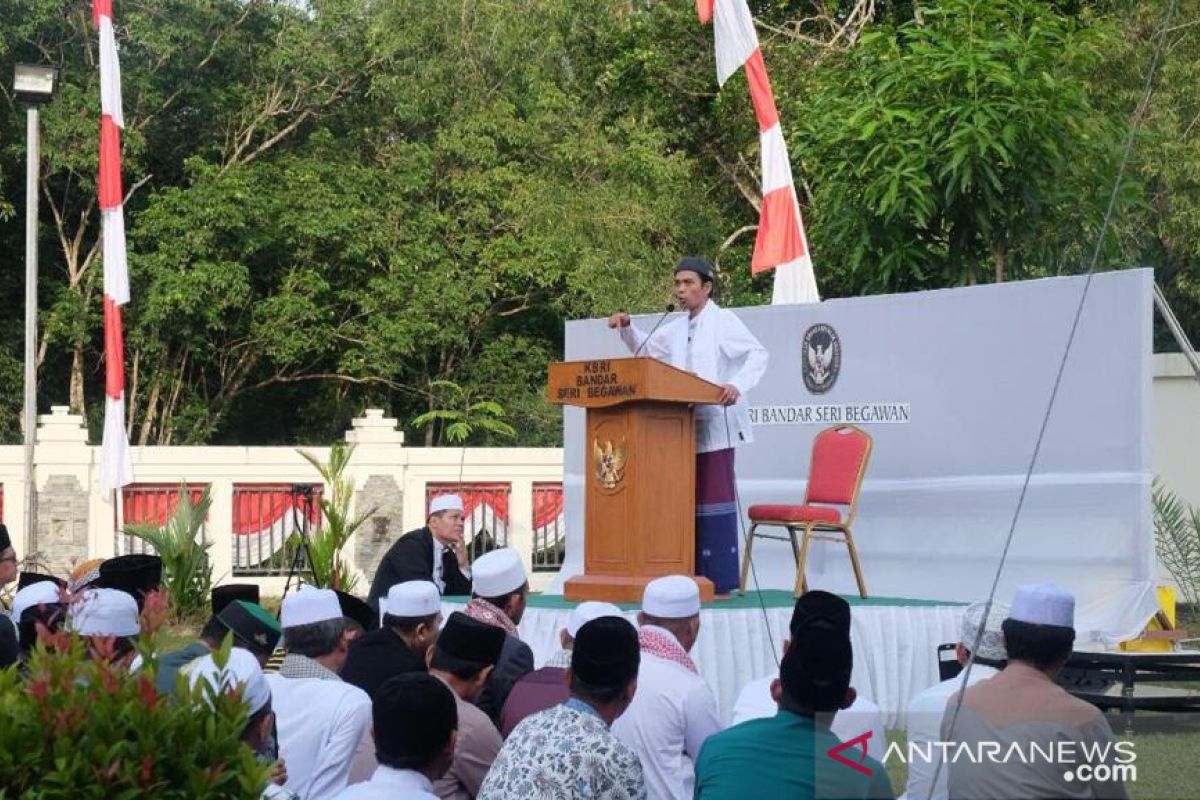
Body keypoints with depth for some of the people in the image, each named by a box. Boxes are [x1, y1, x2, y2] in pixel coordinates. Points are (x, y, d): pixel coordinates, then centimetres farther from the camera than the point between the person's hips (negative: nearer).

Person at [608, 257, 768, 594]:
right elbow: (645, 349, 32)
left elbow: (757, 354, -11)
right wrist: (626, 328, 14)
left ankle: (721, 582, -8)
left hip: (715, 425, -7)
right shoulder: (677, 329, 19)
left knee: (715, 497, -9)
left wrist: (738, 385, -26)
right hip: (684, 428, 7)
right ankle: (697, 577, 9)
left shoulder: (723, 322, -3)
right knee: (689, 500, 5)